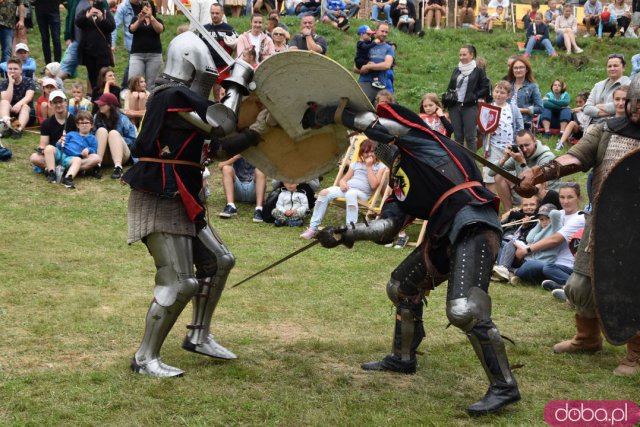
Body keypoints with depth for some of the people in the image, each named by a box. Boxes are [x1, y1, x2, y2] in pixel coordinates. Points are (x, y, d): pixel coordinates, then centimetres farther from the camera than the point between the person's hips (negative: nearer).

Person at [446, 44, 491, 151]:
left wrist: (474, 96, -11)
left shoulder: (479, 71, 0)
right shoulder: (456, 70, 15)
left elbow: (486, 88, -3)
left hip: (470, 107, -5)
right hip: (455, 106, 5)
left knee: (470, 136, -5)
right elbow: (450, 87, 23)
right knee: (457, 136, 7)